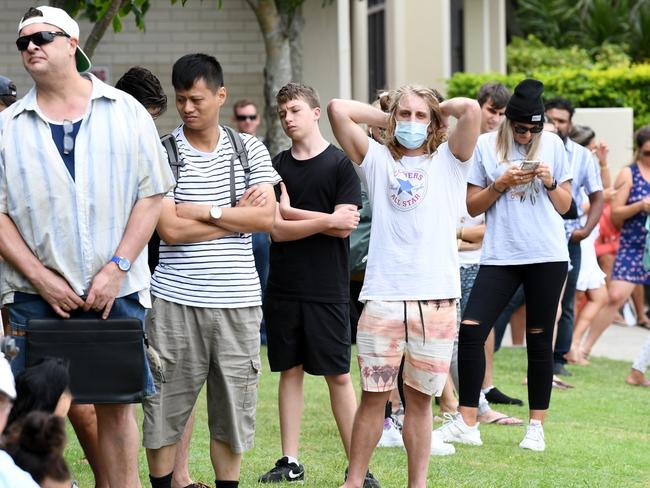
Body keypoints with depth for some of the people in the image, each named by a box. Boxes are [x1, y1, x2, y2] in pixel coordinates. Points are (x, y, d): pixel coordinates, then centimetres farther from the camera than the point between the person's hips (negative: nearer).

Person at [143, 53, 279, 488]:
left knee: (232, 410, 8)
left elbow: (268, 217, -4)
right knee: (164, 408, 2)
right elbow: (170, 229, -11)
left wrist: (205, 211, -10)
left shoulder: (249, 150, 6)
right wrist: (237, 214, -7)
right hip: (176, 299, -2)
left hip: (238, 299, 2)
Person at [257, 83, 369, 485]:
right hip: (284, 288, 3)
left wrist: (290, 212, -10)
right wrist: (326, 220, -12)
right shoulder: (277, 166, 7)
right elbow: (276, 229, -2)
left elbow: (346, 226, -11)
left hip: (328, 290, -3)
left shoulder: (340, 164, -2)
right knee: (290, 372, 7)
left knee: (338, 376, -1)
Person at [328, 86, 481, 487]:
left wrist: (440, 110, 12)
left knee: (420, 399, 7)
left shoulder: (448, 161, 10)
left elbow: (472, 109, -6)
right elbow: (338, 110, 5)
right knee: (373, 396, 2)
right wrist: (385, 119, 15)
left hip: (437, 300, 0)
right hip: (383, 299, 0)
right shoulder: (378, 159, 13)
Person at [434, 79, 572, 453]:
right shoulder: (486, 146, 3)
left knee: (539, 338, 4)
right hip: (500, 254, 0)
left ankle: (537, 427, 13)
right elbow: (473, 206, 4)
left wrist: (550, 181, -9)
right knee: (471, 330, -10)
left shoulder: (552, 145, 6)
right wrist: (501, 183, -12)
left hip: (547, 255, 0)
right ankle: (467, 424, -2)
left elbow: (565, 206, 10)